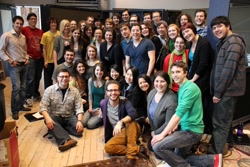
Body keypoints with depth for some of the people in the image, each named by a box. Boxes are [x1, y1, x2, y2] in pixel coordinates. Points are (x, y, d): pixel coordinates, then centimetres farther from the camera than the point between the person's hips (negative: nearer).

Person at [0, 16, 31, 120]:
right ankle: (14, 110, 1)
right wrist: (10, 61, -13)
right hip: (14, 66, -6)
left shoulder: (23, 37, 10)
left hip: (24, 65, 6)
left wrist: (27, 59, 5)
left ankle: (21, 105, 25)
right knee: (16, 87, -11)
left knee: (23, 87, 11)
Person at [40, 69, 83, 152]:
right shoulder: (49, 90, -4)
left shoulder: (75, 91, -1)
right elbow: (43, 107, -9)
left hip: (69, 117, 1)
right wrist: (47, 118, -29)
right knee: (50, 123, -35)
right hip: (55, 116, -1)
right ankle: (67, 140, -48)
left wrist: (79, 121, -21)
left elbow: (79, 108, -4)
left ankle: (57, 130, -9)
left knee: (79, 129, -25)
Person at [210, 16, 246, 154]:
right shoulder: (225, 42, 18)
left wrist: (218, 92, -19)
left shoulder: (233, 42, -16)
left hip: (227, 90, -10)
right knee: (224, 121, 20)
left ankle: (215, 155, 6)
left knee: (219, 123, -4)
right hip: (226, 89, 10)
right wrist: (216, 90, 16)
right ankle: (227, 142, 36)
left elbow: (228, 69, -23)